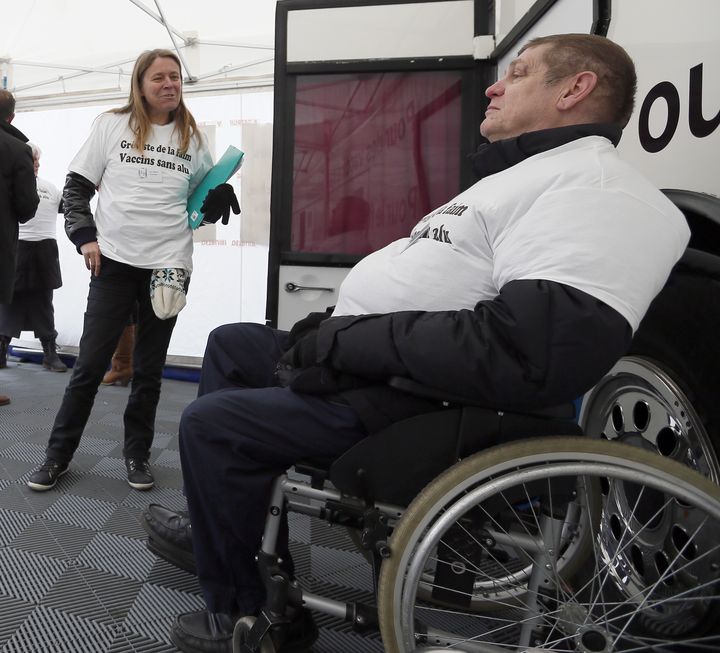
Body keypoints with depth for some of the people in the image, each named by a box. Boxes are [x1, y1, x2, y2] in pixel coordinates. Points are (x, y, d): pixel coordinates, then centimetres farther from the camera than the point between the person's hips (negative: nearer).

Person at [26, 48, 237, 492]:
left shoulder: (192, 137, 9)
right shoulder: (112, 125, 4)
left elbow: (205, 200, 15)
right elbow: (76, 187, 6)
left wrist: (219, 197, -7)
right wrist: (85, 237, -7)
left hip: (169, 265, 2)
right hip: (114, 261, -1)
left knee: (149, 370, 9)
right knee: (90, 364, 1)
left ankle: (137, 453, 23)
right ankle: (58, 455, 17)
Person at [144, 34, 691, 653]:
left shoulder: (594, 187, -17)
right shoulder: (530, 174, 19)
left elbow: (525, 352, -33)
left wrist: (347, 340, -23)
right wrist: (336, 330, 8)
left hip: (414, 396, -11)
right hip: (370, 360, 11)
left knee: (212, 421, -13)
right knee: (231, 345, 20)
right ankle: (214, 529, 29)